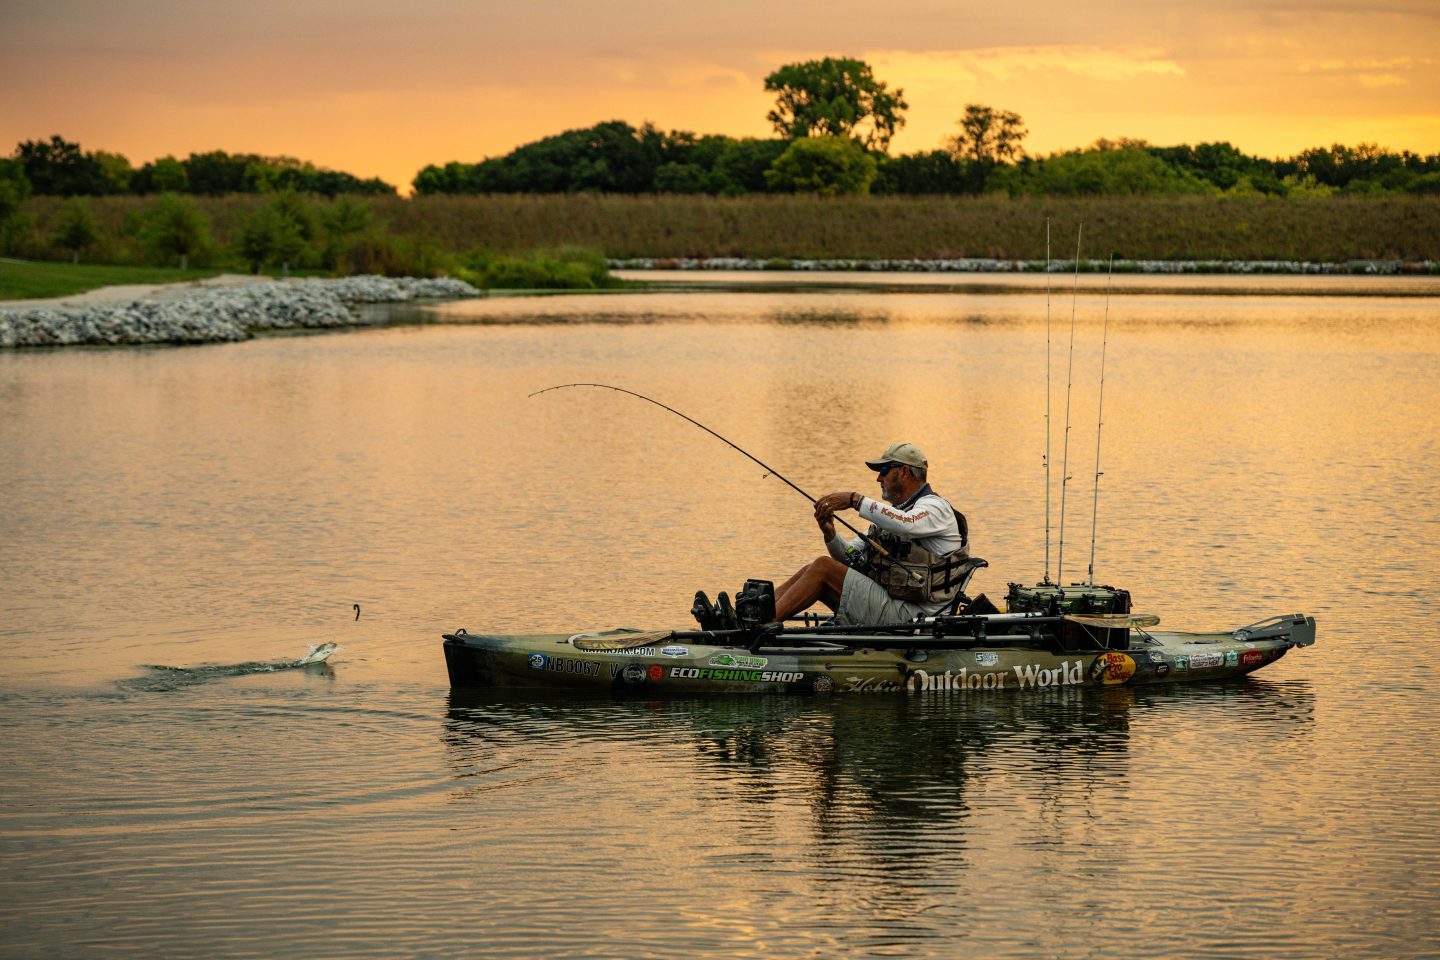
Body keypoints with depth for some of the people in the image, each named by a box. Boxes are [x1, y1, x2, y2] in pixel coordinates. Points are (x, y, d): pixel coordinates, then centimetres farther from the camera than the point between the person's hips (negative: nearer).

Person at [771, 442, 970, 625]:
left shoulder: (935, 506, -6)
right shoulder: (892, 513, 23)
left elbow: (906, 524, -32)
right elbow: (850, 556, 20)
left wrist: (855, 500, -29)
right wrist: (829, 533, -2)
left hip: (906, 615, -9)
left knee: (822, 567, -16)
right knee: (810, 570, 2)